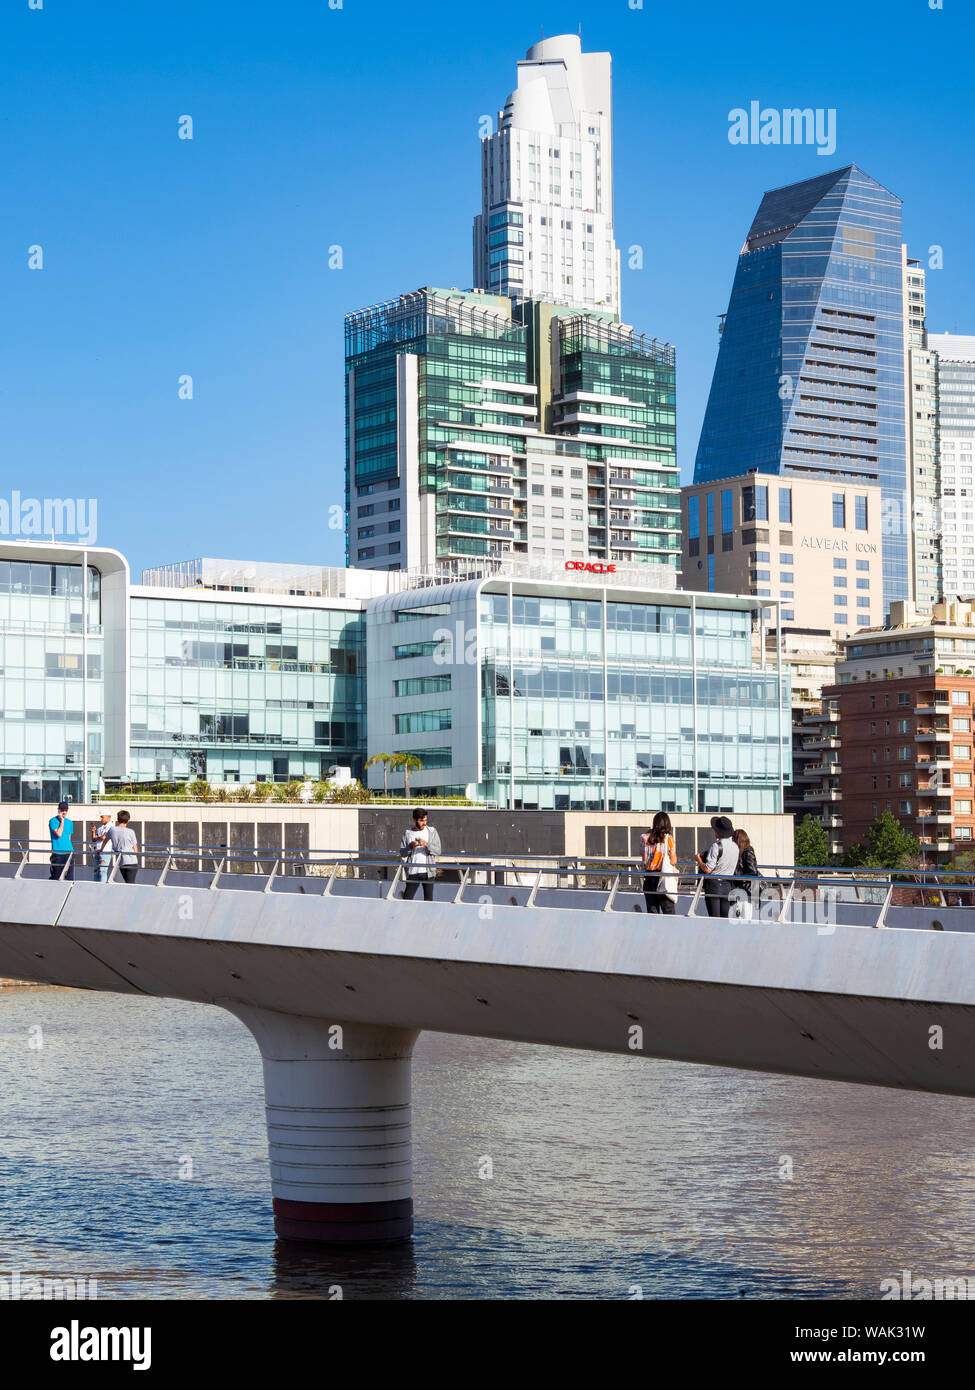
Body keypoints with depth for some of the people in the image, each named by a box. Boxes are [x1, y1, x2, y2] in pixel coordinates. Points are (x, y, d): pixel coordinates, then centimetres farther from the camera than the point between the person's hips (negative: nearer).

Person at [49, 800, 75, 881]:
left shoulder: (70, 822, 14)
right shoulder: (53, 821, -3)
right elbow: (59, 834, -15)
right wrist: (62, 821, -10)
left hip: (68, 853, 4)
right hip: (57, 853, -4)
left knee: (69, 878, -4)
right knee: (56, 878, -1)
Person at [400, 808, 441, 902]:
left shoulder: (431, 831, 4)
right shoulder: (407, 833, 6)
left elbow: (438, 851, -2)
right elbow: (402, 854, 5)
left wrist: (427, 845, -19)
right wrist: (411, 846, -13)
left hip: (427, 872, -1)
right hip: (412, 872, 1)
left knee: (428, 900, 0)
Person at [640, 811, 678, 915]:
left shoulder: (646, 838, 2)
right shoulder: (668, 838, -8)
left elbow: (643, 858, 9)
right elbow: (673, 861, -6)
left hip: (649, 878, 4)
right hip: (664, 877, -4)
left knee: (652, 911, 9)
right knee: (669, 912, 1)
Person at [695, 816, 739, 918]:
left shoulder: (716, 846, -17)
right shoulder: (735, 846, 5)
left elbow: (707, 869, -19)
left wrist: (698, 859, 0)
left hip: (714, 884, -6)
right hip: (727, 884, 6)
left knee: (714, 918, -3)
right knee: (725, 917, 9)